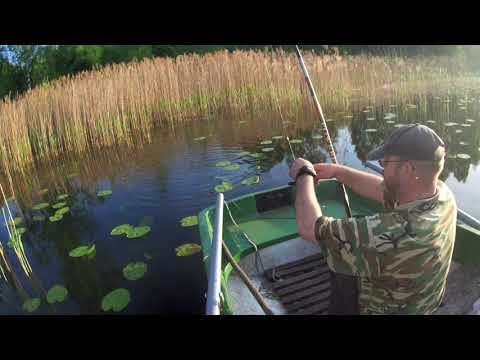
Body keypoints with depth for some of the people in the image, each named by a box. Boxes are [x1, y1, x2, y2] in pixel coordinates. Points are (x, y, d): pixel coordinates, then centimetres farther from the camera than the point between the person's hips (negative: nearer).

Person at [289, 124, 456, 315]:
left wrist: (304, 175, -22)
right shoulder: (443, 193, -19)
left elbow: (309, 227, -35)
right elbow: (384, 190, -1)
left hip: (387, 308, -6)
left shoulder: (394, 234, -42)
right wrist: (337, 171, -5)